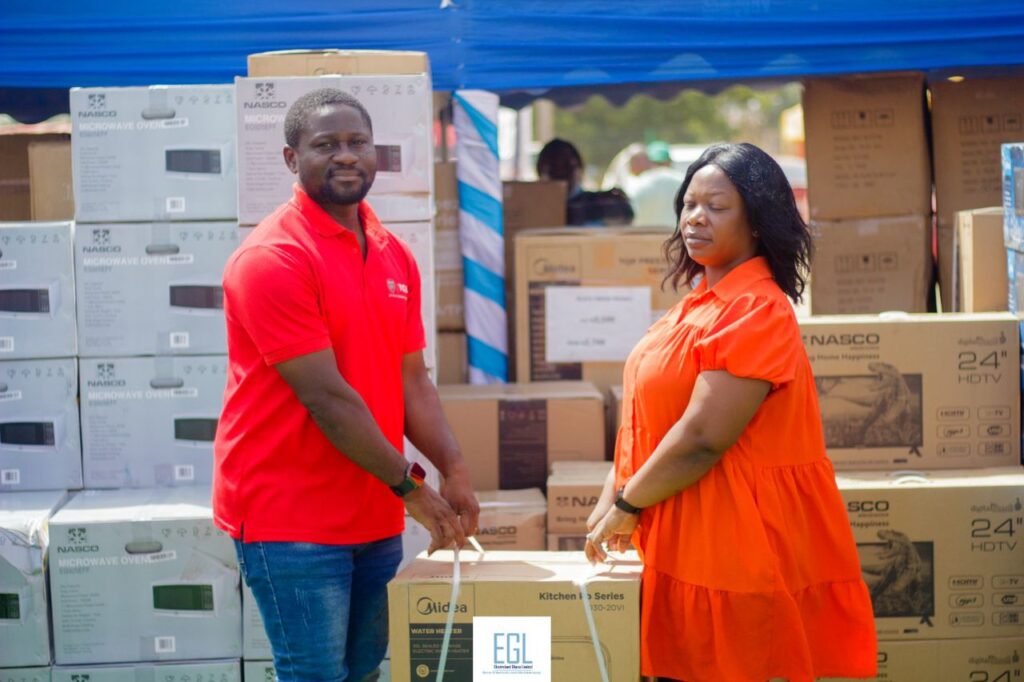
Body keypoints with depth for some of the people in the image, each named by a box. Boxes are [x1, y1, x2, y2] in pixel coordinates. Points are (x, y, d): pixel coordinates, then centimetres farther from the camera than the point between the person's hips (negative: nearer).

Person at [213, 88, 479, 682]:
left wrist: (454, 470, -6)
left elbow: (411, 378, 9)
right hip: (290, 520, -7)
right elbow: (326, 396, -18)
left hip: (375, 516, 7)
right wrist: (410, 486, -14)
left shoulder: (394, 255, 10)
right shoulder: (273, 258, -14)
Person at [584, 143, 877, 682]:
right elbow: (644, 416, 15)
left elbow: (702, 438, -22)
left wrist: (627, 504, -11)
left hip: (736, 547, -9)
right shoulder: (701, 302, 13)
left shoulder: (755, 311, -17)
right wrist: (613, 497, 4)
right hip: (684, 546, 9)